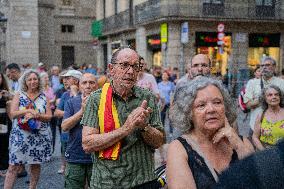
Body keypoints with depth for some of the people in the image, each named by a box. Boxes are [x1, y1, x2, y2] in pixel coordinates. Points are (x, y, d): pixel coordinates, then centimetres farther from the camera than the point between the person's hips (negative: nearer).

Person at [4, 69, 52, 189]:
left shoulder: (43, 97, 6)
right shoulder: (19, 95, 2)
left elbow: (49, 116, 1)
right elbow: (13, 113, -7)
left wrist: (37, 115, -17)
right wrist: (28, 111, -20)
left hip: (40, 136, 2)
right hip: (20, 135, -2)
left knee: (36, 164, 9)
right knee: (13, 166, -4)